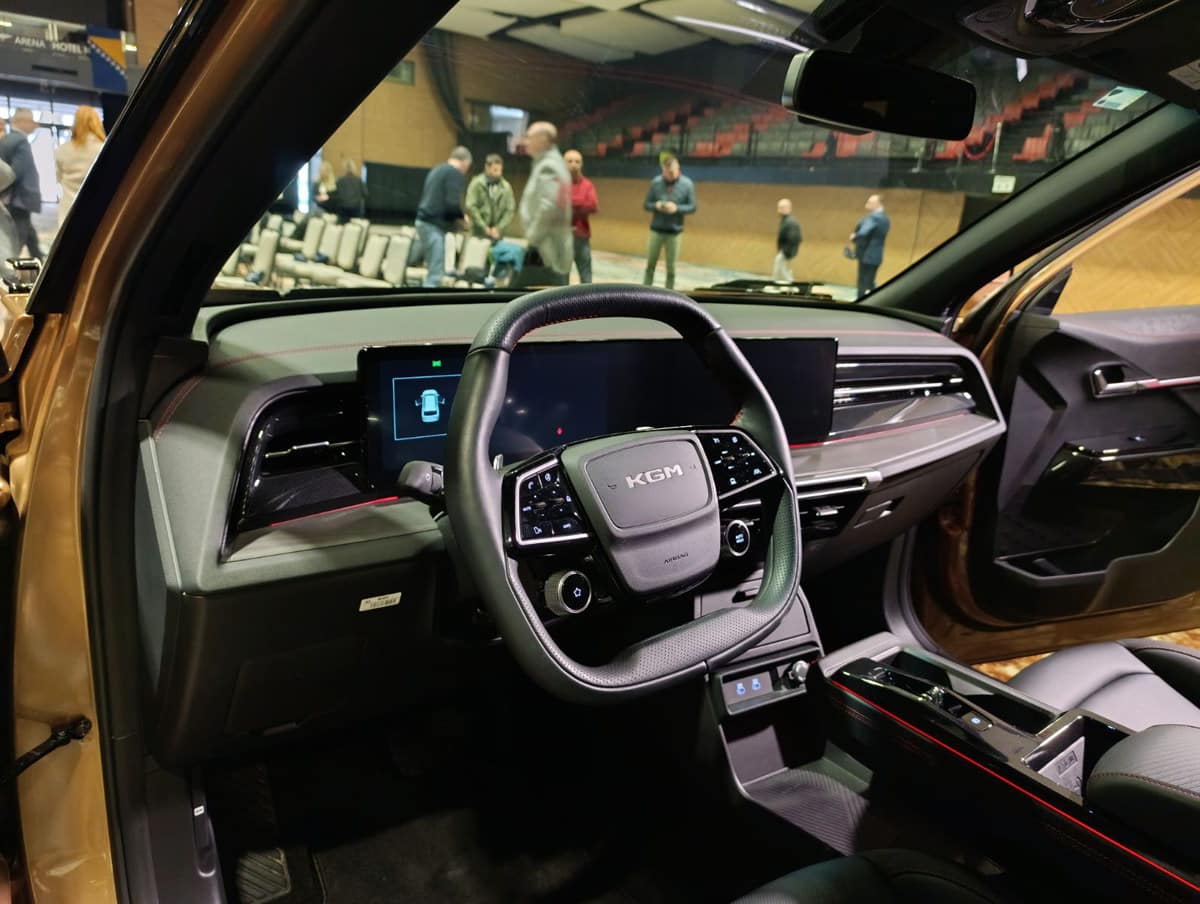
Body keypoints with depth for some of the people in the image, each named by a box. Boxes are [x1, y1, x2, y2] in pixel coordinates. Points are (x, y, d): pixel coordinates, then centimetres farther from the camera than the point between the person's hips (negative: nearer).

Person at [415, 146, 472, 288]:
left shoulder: (436, 170, 21)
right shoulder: (456, 173, -7)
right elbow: (452, 203, -18)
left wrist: (454, 218, 16)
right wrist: (461, 217, 1)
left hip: (424, 221, 9)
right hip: (434, 224, -9)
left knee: (434, 270, 15)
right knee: (435, 273, -10)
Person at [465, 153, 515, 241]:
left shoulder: (506, 187, 4)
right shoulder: (477, 184, -3)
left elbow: (510, 210, 2)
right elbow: (471, 207, -8)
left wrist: (499, 228, -8)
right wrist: (484, 227, -10)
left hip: (497, 233, 2)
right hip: (479, 232, -2)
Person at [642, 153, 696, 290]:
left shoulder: (687, 184, -3)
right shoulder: (656, 182, -2)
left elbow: (692, 207, -1)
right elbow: (647, 204, 3)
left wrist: (677, 208, -19)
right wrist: (656, 206, -19)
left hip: (674, 232, -1)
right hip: (656, 230, 1)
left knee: (671, 267, 4)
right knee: (650, 264, 5)